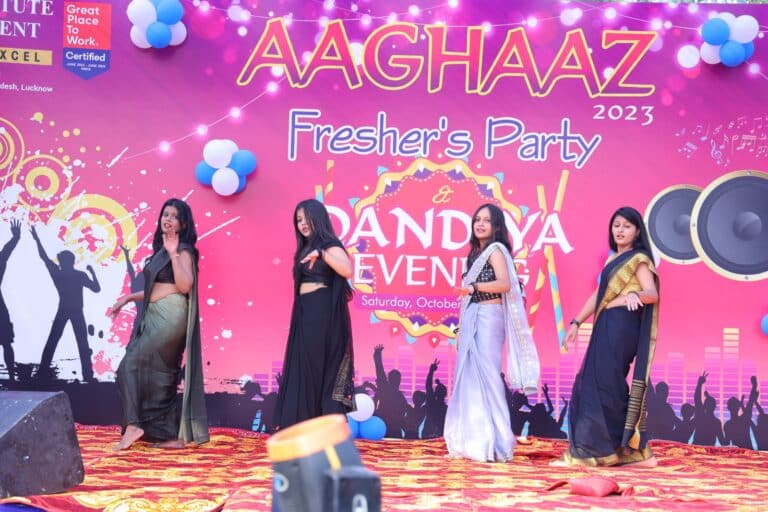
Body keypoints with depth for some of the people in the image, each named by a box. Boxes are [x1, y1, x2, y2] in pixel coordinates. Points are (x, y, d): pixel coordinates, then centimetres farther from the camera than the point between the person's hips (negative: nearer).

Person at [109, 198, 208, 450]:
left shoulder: (184, 250, -5)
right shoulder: (161, 249, 19)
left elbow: (185, 286, -20)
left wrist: (174, 254, -25)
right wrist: (128, 298, 20)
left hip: (170, 318, -9)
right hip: (155, 318, 9)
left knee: (132, 365, -11)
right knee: (160, 376, 6)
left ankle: (134, 424, -7)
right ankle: (177, 435, 9)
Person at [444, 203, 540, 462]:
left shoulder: (495, 249, -3)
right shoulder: (477, 252, 20)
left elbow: (505, 284, -17)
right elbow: (471, 287, 14)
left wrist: (473, 287, -24)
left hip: (488, 316, -9)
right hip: (472, 317, 9)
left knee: (486, 373, -10)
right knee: (469, 375, 8)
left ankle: (494, 443, -7)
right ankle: (475, 440, 14)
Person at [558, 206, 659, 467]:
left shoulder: (638, 259, -4)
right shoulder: (614, 259, 20)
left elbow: (653, 294, -17)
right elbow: (598, 294, 22)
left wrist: (634, 294, -38)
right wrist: (576, 322, 19)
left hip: (622, 325, -8)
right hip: (605, 326, 8)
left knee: (606, 384, -8)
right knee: (590, 383, 7)